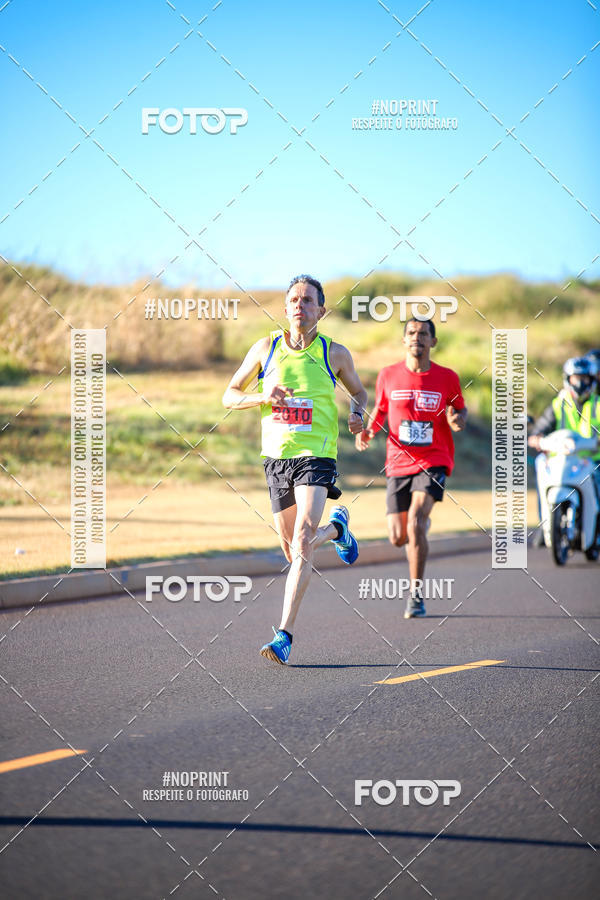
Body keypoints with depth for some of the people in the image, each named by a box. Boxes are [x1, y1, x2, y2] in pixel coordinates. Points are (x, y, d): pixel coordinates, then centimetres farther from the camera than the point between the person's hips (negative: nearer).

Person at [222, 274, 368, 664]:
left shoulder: (335, 353, 1)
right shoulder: (265, 349, 3)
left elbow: (359, 391, 19)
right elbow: (230, 396, 9)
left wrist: (357, 415, -3)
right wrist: (262, 397, -11)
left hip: (316, 457, -3)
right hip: (277, 456, 3)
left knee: (302, 543, -19)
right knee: (293, 550, 12)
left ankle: (285, 635, -20)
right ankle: (336, 527, 47)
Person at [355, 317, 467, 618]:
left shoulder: (447, 378, 0)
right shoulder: (388, 375, 2)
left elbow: (460, 409, 15)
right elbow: (380, 409, 17)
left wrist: (458, 419, -9)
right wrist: (368, 430, -3)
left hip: (433, 462, -2)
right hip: (399, 464, 2)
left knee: (415, 521, -24)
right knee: (398, 538, 2)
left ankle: (416, 595, -13)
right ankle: (420, 526, 43)